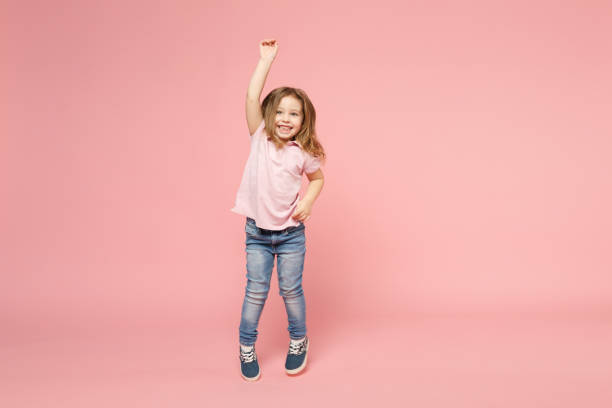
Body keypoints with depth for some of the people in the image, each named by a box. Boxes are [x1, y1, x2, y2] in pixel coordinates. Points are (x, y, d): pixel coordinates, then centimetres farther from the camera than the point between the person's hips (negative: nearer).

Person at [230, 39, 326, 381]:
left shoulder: (304, 152, -4)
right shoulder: (260, 138, -4)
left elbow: (318, 178, 13)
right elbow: (252, 98, -14)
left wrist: (308, 202, -4)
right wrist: (267, 59, -12)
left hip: (291, 232, 0)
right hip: (257, 231, 0)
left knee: (291, 290, 10)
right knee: (256, 291, 7)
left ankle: (299, 341, 33)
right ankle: (247, 347, 26)